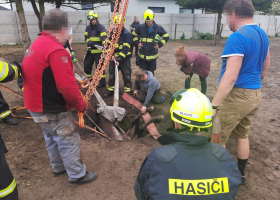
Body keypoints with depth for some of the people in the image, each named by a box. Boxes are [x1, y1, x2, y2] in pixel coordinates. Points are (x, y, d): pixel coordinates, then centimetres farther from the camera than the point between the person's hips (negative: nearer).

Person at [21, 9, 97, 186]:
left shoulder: (36, 45, 8)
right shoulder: (56, 51, -25)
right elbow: (67, 87, -27)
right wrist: (81, 105, -12)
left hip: (37, 105, 10)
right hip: (52, 111, -10)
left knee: (52, 138, 24)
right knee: (70, 141, 6)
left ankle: (58, 168, 43)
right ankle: (77, 175, 23)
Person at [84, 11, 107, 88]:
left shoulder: (101, 27, -6)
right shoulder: (88, 28, 11)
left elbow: (104, 38, -16)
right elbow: (86, 37, 7)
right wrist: (89, 42, -15)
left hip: (98, 50, -6)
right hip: (90, 50, 6)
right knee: (86, 65, 11)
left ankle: (102, 82, 5)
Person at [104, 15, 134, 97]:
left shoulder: (127, 34, -11)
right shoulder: (112, 32, 4)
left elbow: (125, 48, -18)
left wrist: (119, 59, -25)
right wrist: (111, 55, -11)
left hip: (124, 58, -4)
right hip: (114, 57, 4)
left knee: (127, 76, -1)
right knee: (111, 75, 9)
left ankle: (128, 91, 12)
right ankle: (110, 90, 22)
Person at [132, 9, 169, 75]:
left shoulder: (158, 28, -3)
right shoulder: (140, 27, -2)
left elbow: (166, 37, 8)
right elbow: (134, 35, 16)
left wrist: (159, 44, -3)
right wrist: (138, 42, 1)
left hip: (152, 56, 0)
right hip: (142, 55, 0)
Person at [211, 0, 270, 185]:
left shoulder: (237, 37, -20)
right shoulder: (262, 34, 10)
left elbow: (231, 77, -27)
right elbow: (266, 64, 22)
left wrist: (214, 104, -26)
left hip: (237, 95, -9)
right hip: (256, 94, 9)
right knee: (242, 135, 22)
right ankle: (241, 173, 37)